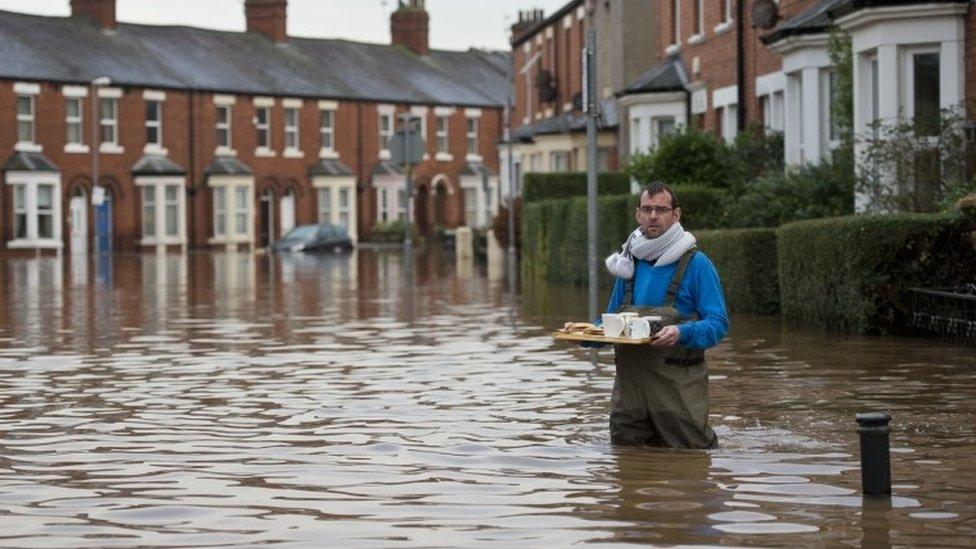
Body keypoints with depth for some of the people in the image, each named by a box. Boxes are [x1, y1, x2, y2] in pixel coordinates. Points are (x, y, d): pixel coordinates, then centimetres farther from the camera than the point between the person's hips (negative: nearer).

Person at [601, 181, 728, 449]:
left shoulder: (696, 264, -4)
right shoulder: (629, 264, 14)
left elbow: (718, 324, -9)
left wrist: (681, 333, -28)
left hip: (678, 385, -5)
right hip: (630, 384, 5)